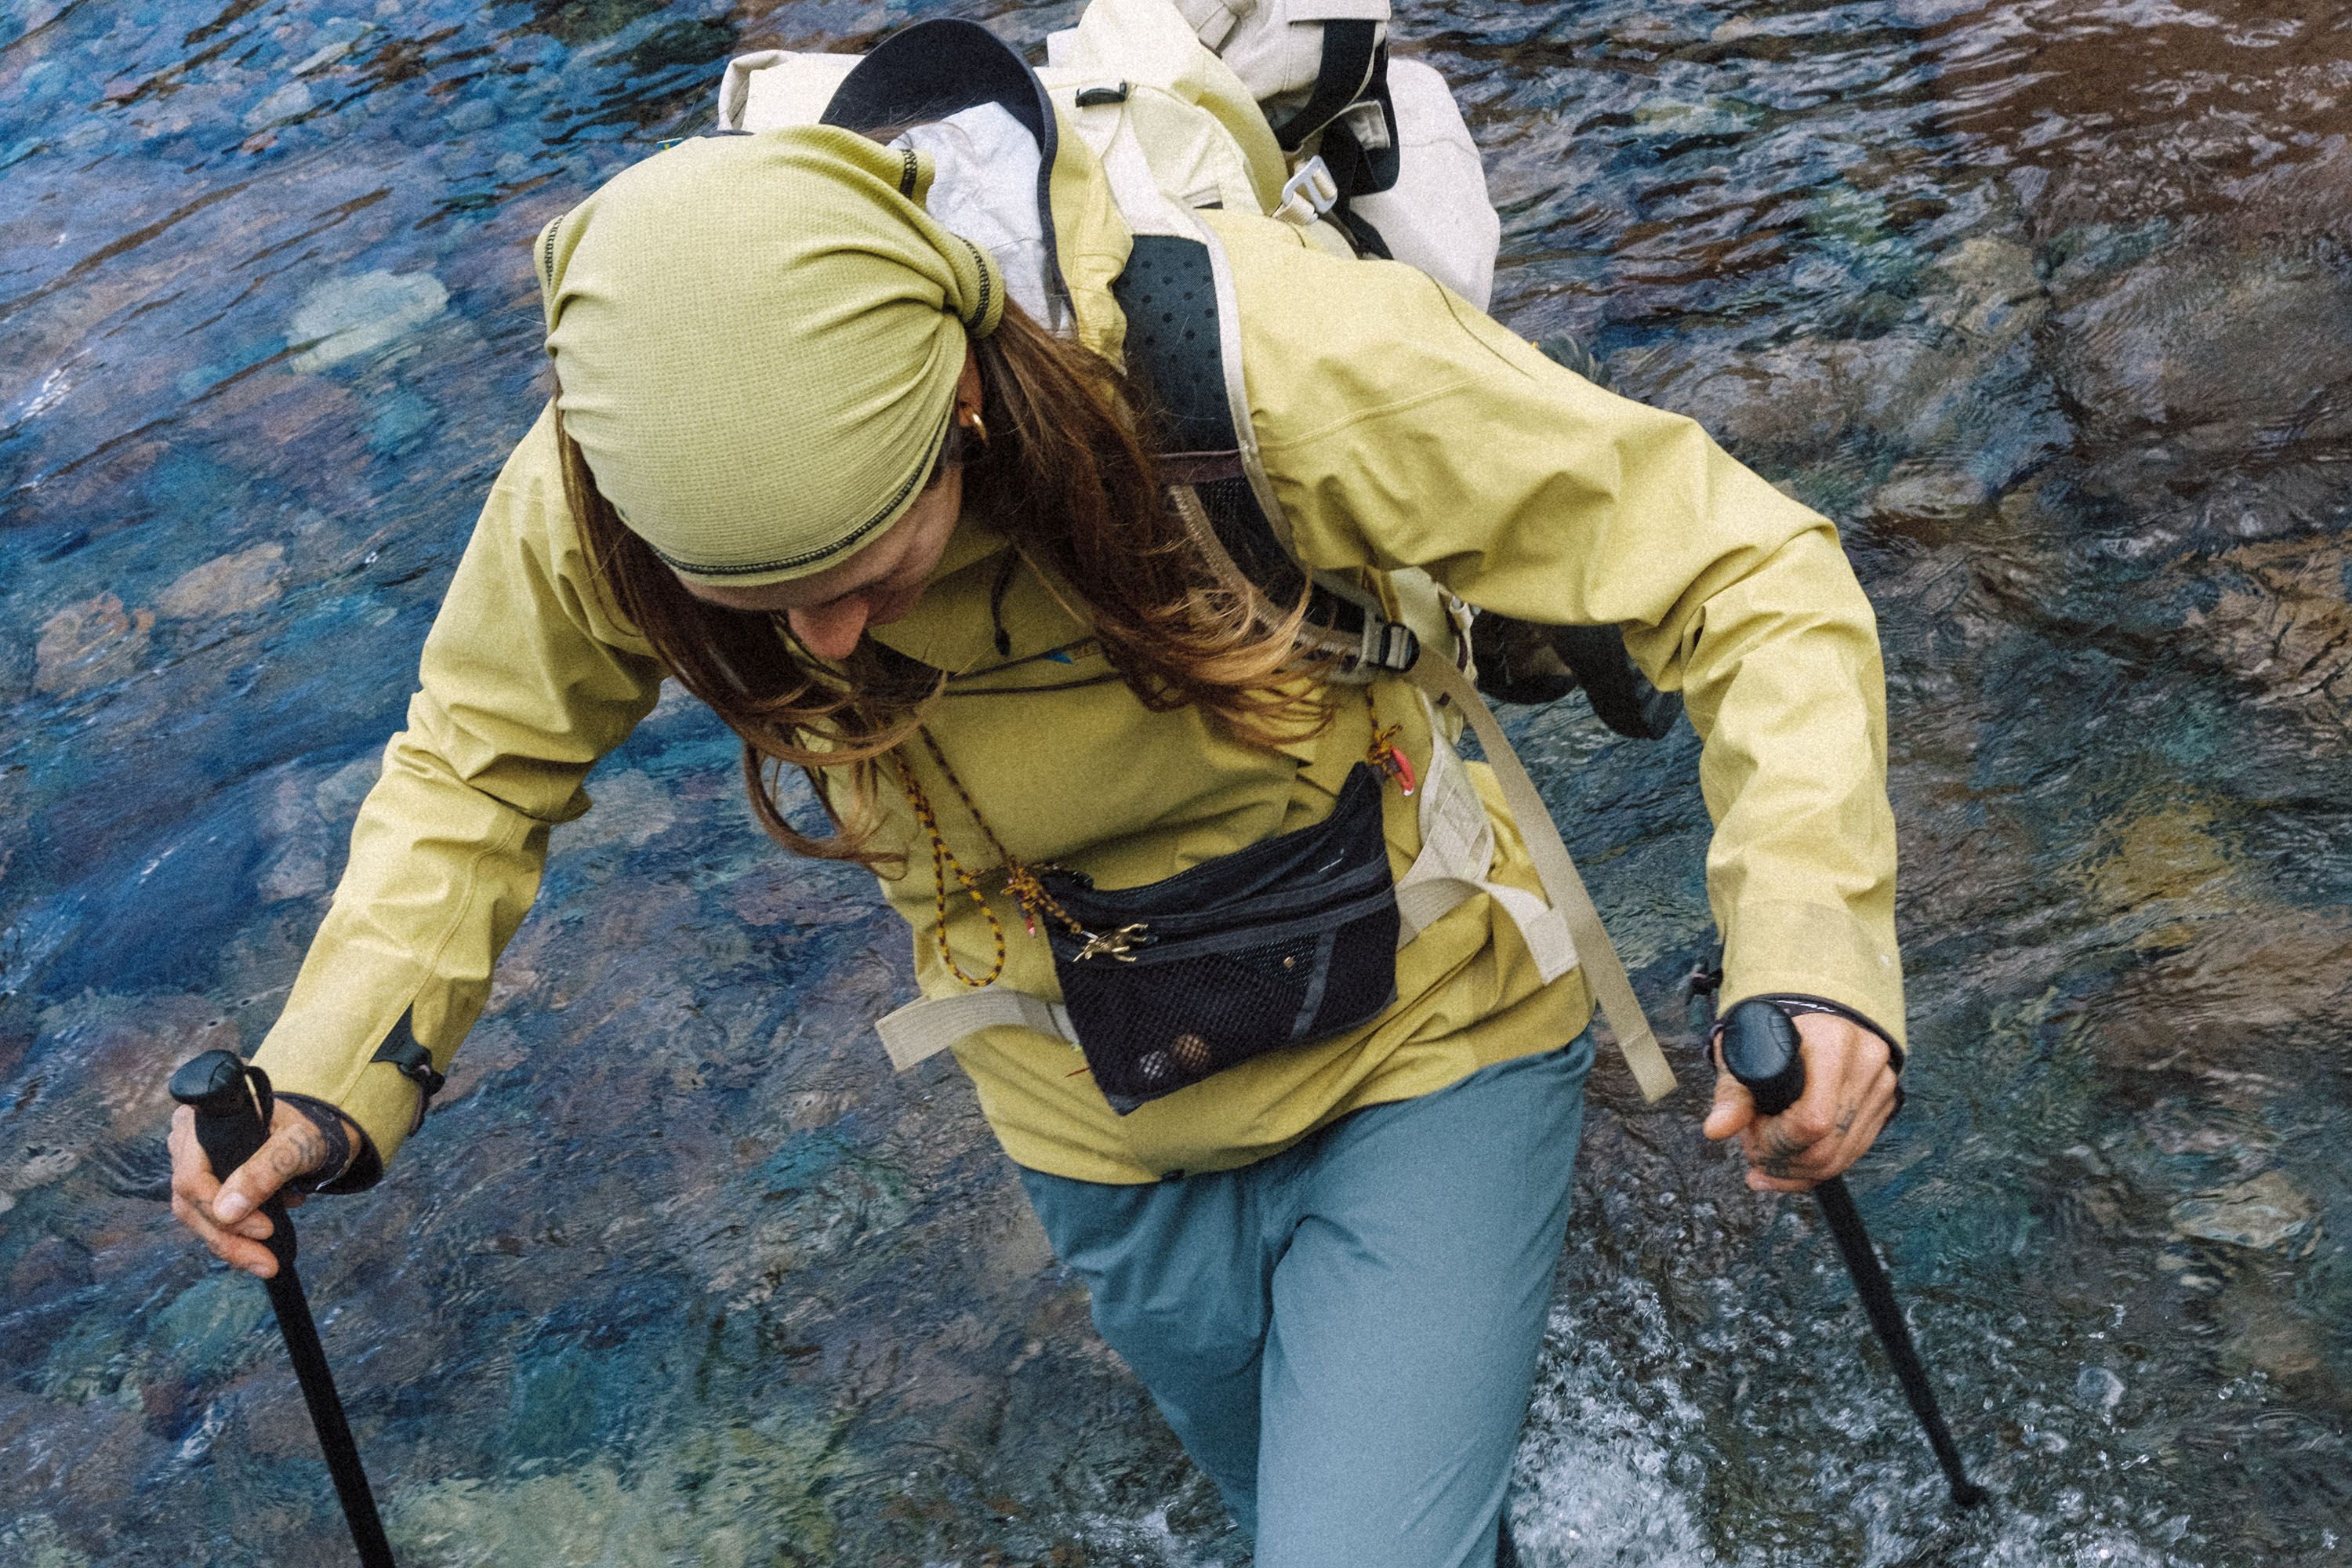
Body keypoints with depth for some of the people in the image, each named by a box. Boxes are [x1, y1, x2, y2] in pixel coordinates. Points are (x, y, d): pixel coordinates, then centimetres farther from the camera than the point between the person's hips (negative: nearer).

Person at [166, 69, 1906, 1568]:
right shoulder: (590, 498, -24)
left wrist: (1809, 940, -44)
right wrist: (325, 1078, -16)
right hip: (1107, 1146, 4)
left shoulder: (1259, 355, -35)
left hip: (1422, 1060, -3)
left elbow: (1739, 567, -29)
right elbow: (477, 765, -3)